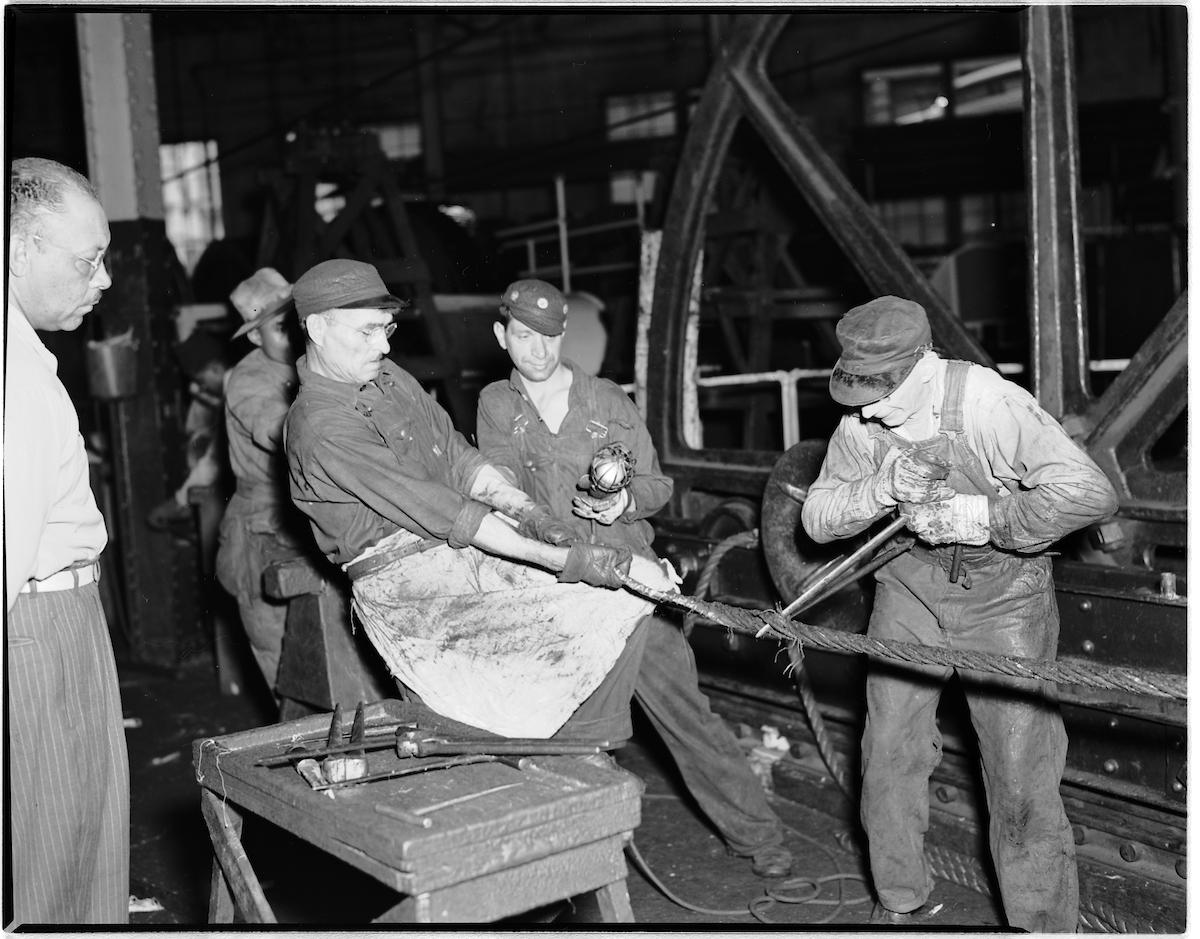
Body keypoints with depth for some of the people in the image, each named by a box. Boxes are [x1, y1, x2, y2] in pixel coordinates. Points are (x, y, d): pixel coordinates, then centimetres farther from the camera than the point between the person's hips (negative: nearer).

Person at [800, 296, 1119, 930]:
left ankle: (1043, 922, 14)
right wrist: (881, 489, -27)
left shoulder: (991, 404, -25)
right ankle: (900, 904, 26)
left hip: (1003, 589, -4)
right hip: (909, 586, 4)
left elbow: (1091, 493, -28)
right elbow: (816, 515, -8)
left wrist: (978, 517, -30)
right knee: (888, 748, 6)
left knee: (1020, 769, -4)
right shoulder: (861, 422, -9)